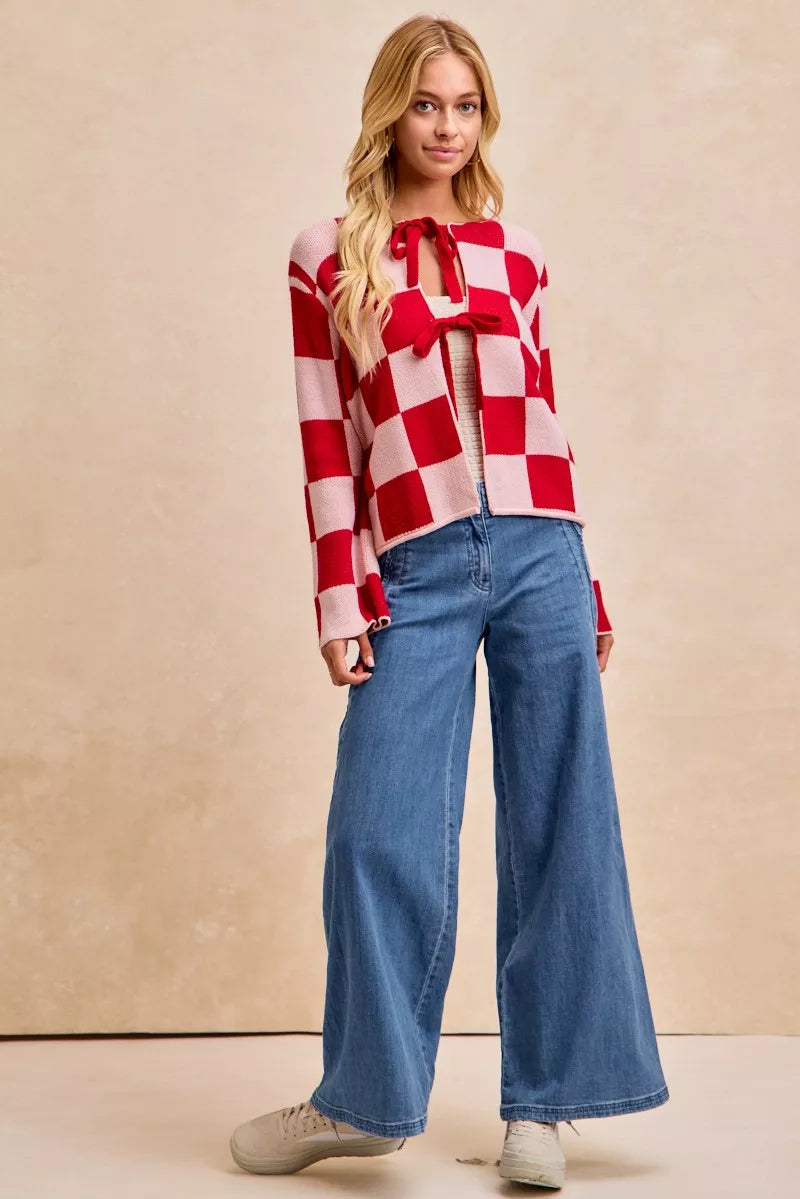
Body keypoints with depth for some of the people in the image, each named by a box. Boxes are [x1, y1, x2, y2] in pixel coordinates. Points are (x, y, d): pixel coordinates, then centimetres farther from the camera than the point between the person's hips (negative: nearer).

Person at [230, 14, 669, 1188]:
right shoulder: (326, 258, 6)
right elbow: (326, 438, 2)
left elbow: (543, 420, 14)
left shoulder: (516, 251, 12)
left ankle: (540, 1102, 17)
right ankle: (364, 1094, 16)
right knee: (384, 832, -3)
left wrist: (583, 582, 13)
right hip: (415, 573, -2)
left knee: (556, 823, 4)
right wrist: (340, 598, -3)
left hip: (538, 554, 2)